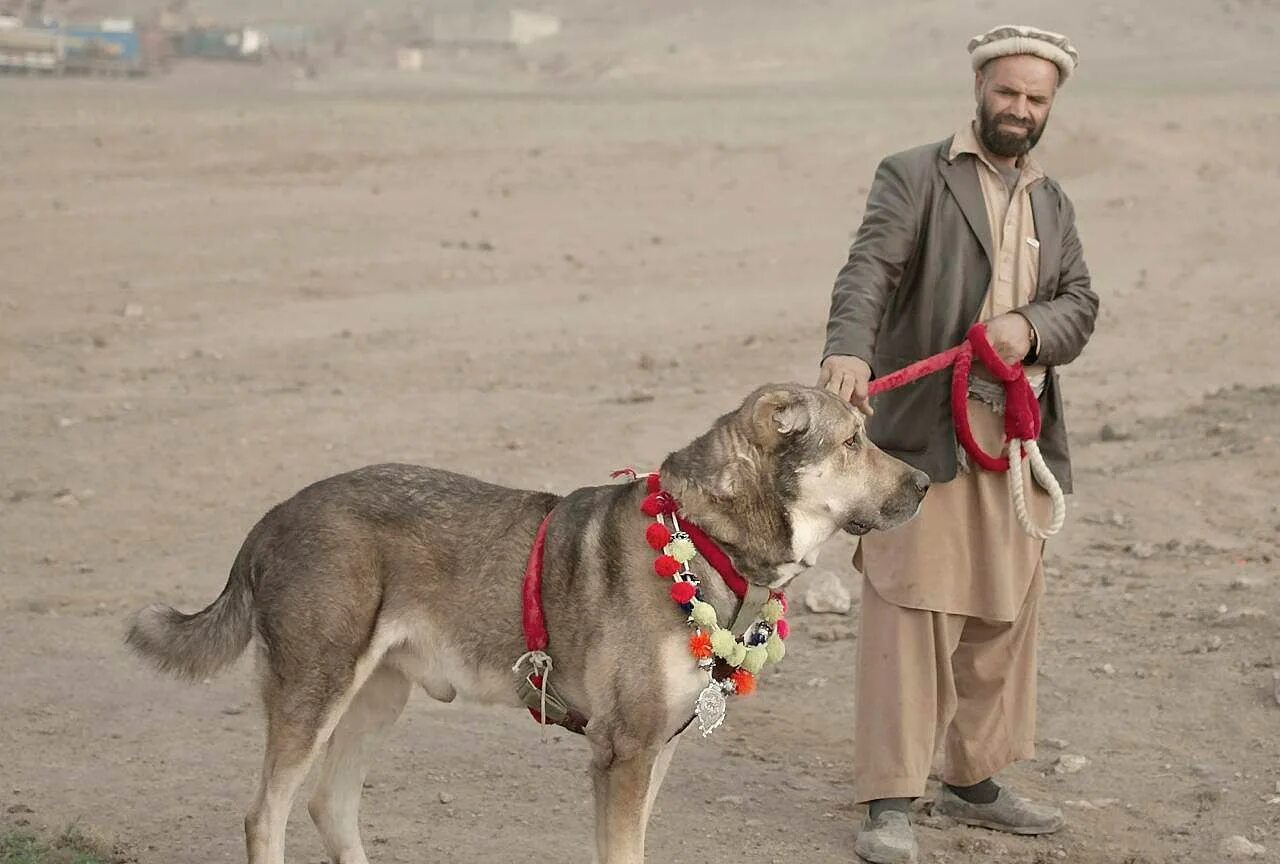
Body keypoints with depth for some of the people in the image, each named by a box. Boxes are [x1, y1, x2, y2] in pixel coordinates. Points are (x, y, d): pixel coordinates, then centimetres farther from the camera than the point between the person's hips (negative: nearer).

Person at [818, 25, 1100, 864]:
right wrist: (849, 348, -36)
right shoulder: (914, 177, -1)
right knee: (911, 616, -8)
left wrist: (1029, 326, -13)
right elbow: (869, 267, -16)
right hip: (926, 437, -6)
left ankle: (974, 780, 25)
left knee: (1003, 619, 11)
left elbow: (1080, 304, 11)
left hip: (1021, 441, 6)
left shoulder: (1054, 203, 19)